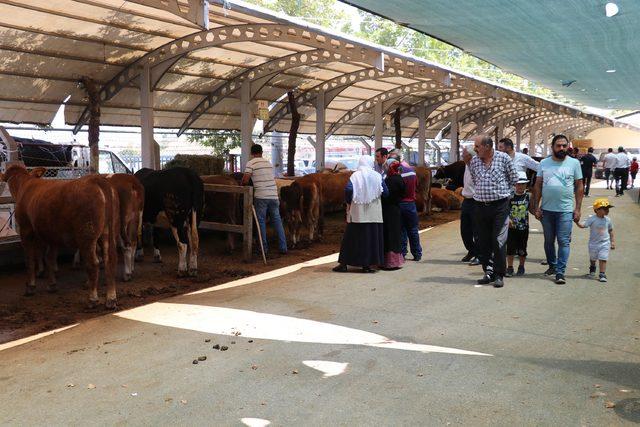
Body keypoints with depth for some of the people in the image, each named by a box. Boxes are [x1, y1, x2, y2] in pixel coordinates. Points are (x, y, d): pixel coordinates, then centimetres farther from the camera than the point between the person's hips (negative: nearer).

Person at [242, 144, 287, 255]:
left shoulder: (251, 163, -2)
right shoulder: (268, 162, 16)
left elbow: (245, 181, -9)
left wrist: (243, 184, 11)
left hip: (261, 196, -5)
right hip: (274, 195, 5)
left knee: (261, 221, 6)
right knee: (277, 220, 11)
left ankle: (264, 248, 7)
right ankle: (283, 247, 11)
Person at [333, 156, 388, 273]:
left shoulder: (355, 175, -3)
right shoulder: (377, 176, 0)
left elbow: (348, 190, -16)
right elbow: (385, 192, -2)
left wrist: (348, 202, 0)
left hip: (357, 214, 0)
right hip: (373, 214, 0)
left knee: (352, 237, 5)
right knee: (371, 238, 7)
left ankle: (344, 264, 8)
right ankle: (367, 264, 7)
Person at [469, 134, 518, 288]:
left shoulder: (503, 158, -4)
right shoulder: (474, 161, 6)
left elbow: (514, 179, 5)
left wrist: (501, 191, 10)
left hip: (500, 205, -4)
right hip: (481, 206, 4)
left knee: (498, 241, -6)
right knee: (483, 242, 8)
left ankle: (499, 275, 4)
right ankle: (489, 272, 20)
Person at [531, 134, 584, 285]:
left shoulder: (574, 163, 1)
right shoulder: (544, 163, 5)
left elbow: (579, 186, 2)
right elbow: (538, 186, 7)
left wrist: (577, 208, -2)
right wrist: (536, 207, 1)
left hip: (565, 210, -2)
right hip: (546, 209, 3)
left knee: (563, 241, -5)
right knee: (548, 241, 13)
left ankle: (560, 272, -2)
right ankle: (552, 265, 30)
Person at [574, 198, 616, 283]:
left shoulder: (607, 220, 0)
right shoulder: (592, 219, -12)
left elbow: (610, 231, 11)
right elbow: (583, 225, -20)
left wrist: (613, 241, 12)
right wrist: (577, 222, -39)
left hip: (604, 243, 1)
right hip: (594, 243, -1)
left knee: (603, 259, -9)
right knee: (593, 259, 17)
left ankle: (602, 275, -2)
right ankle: (592, 269, 45)